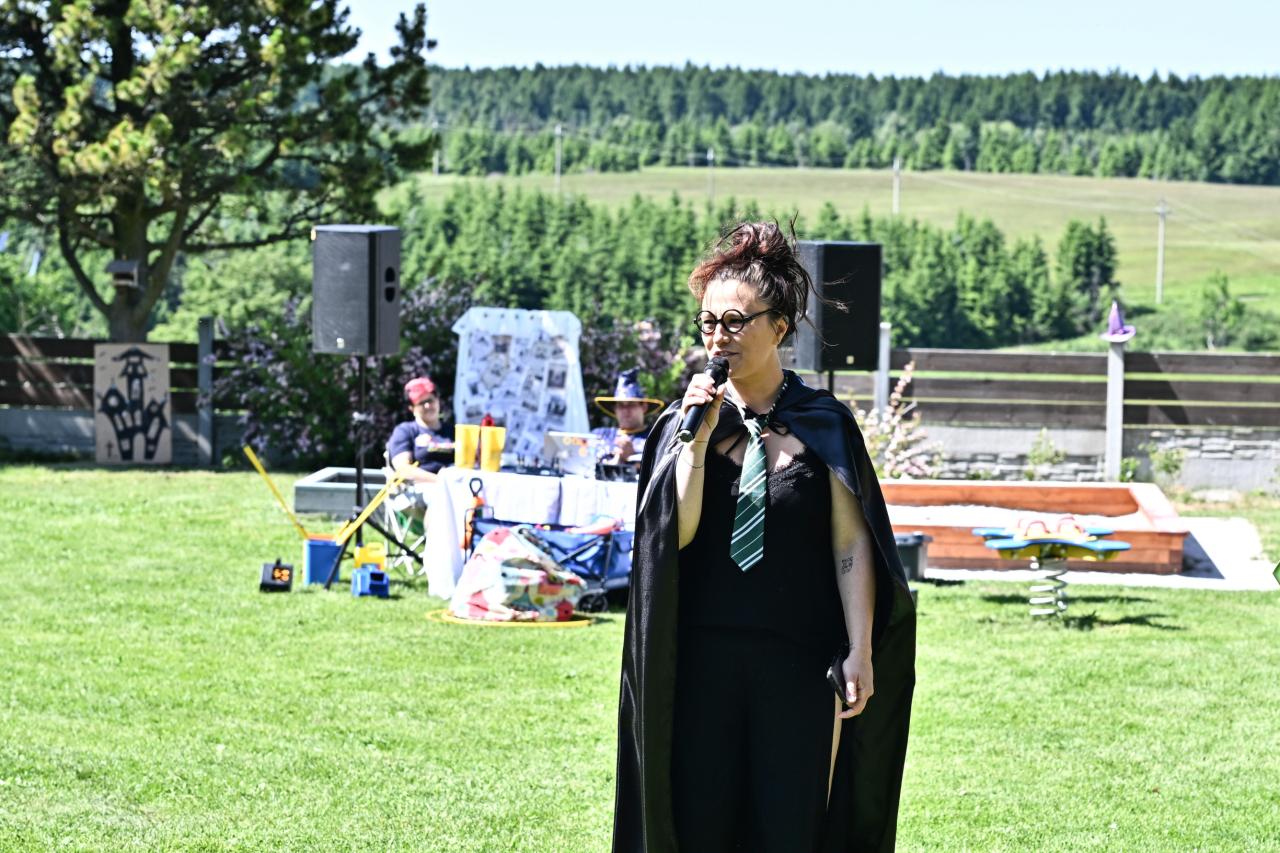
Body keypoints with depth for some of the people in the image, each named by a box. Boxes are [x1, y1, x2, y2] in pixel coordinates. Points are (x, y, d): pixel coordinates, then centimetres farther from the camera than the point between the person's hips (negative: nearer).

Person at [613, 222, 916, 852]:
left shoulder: (823, 425, 1)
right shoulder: (683, 423, 5)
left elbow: (851, 546, -2)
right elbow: (674, 534, -7)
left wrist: (860, 651, -8)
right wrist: (697, 438, -14)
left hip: (798, 660, -1)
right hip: (703, 658, 2)